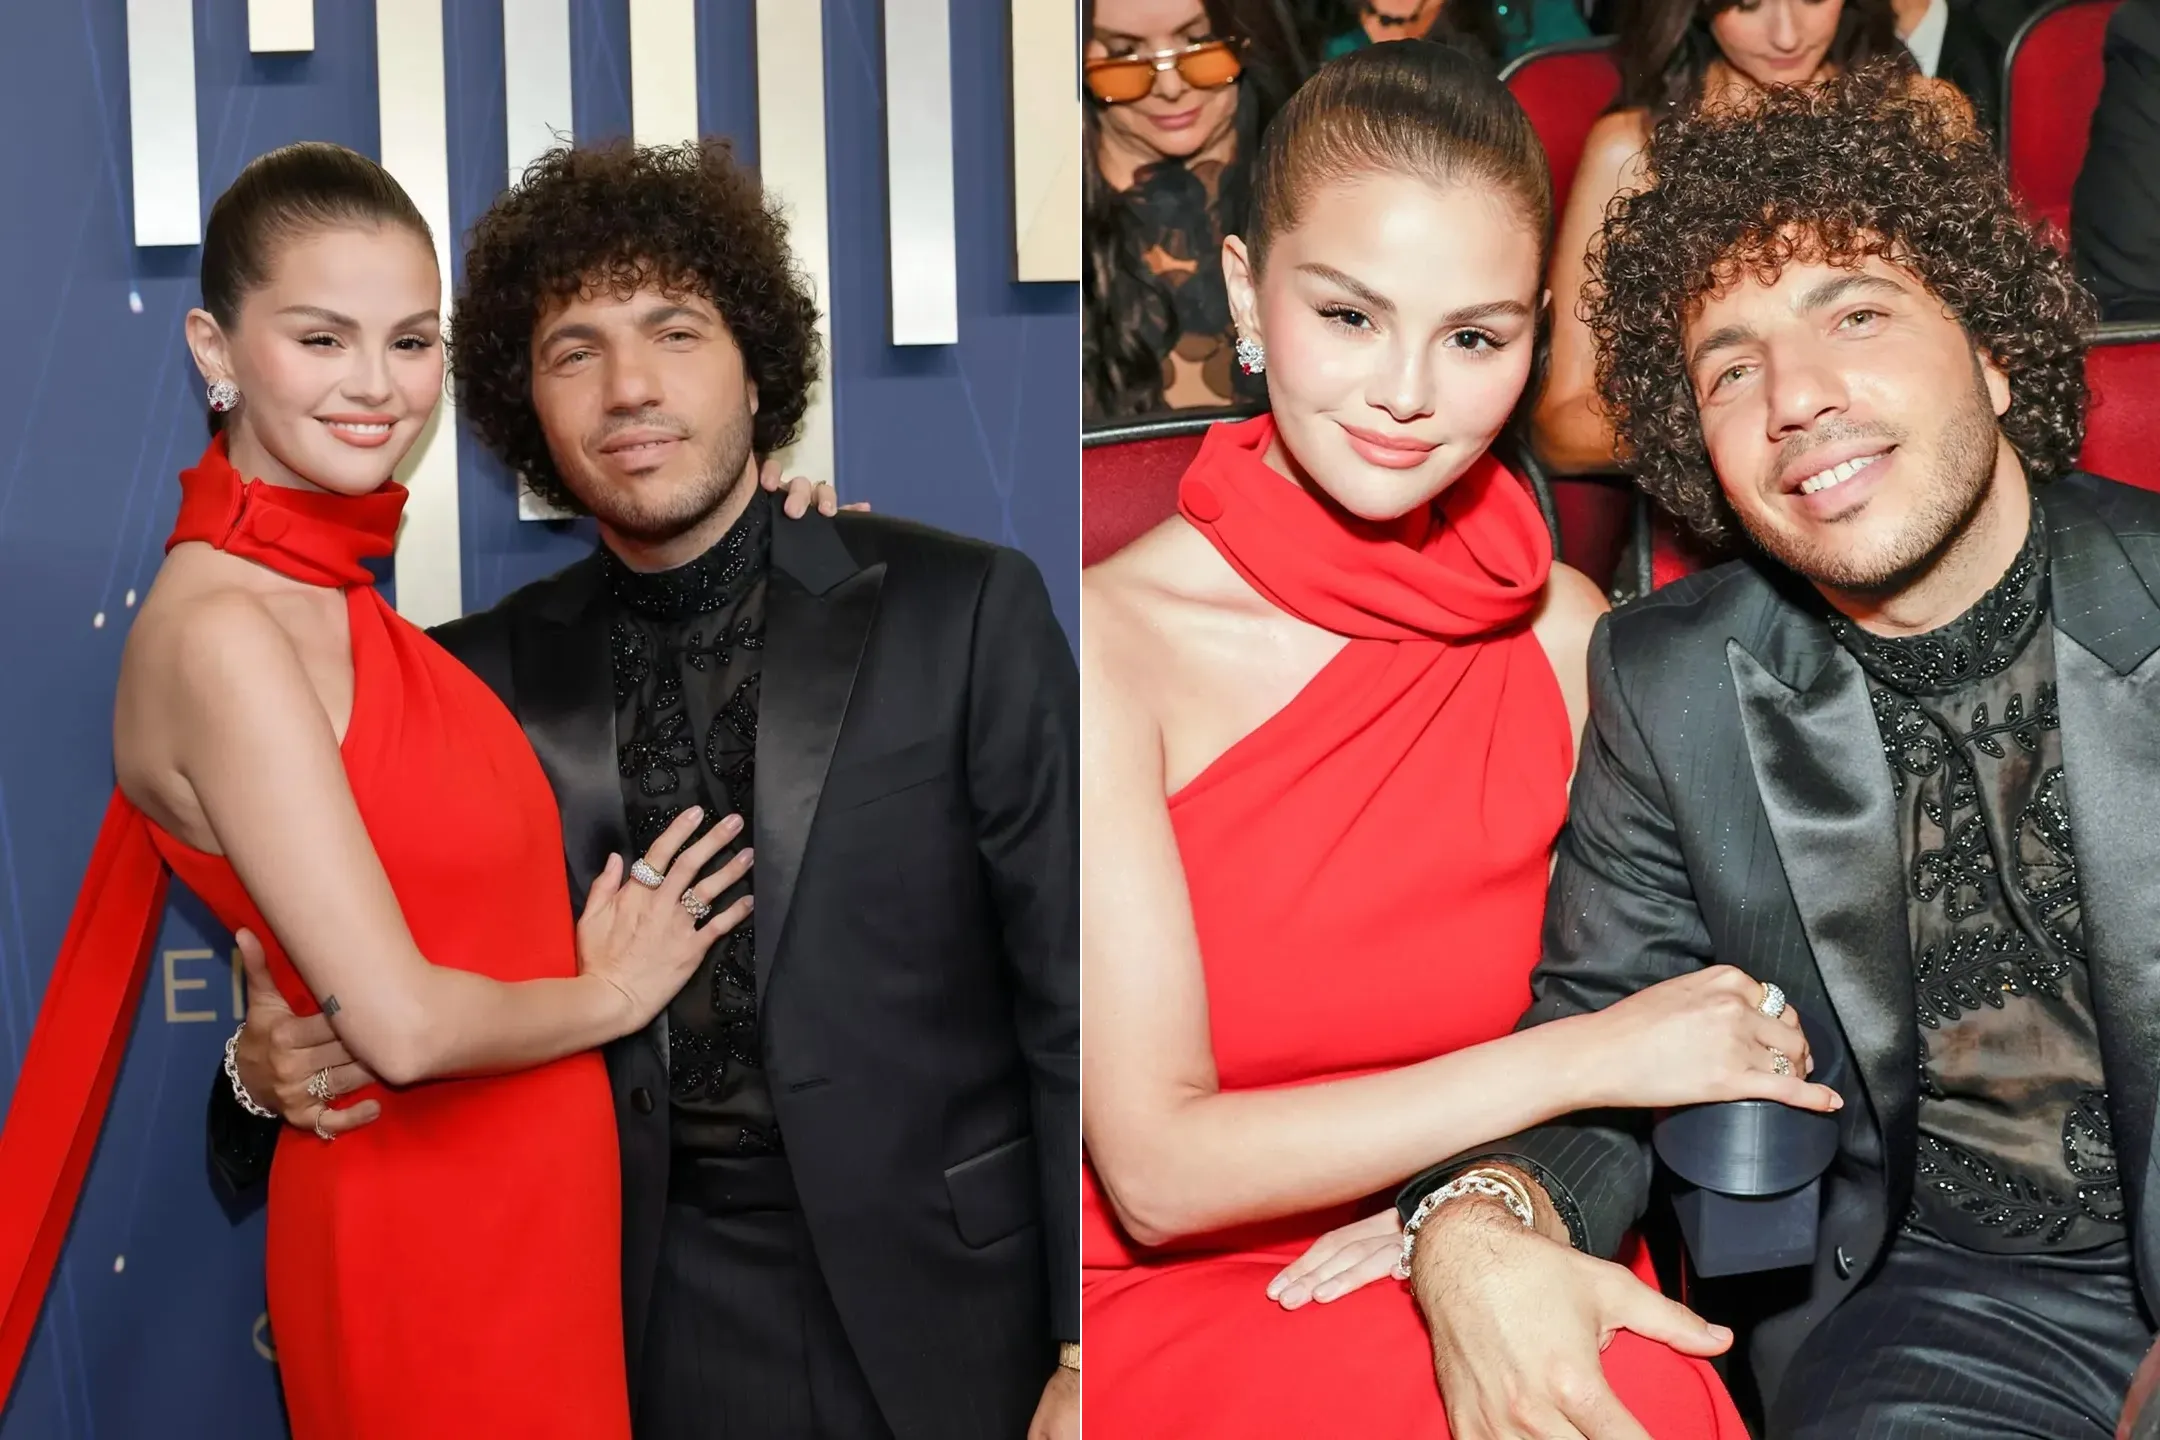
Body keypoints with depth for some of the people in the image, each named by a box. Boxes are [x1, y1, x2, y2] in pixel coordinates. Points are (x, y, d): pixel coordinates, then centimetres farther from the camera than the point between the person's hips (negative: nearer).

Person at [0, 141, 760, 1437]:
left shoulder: (333, 593, 5)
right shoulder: (219, 634, -20)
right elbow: (404, 1023, -24)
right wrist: (615, 991, -6)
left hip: (525, 1211, 8)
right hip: (427, 1235, -8)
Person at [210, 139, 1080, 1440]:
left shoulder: (965, 610, -6)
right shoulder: (484, 681, 3)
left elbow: (1076, 998, -7)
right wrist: (274, 1069, -13)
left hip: (943, 1304, -2)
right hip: (666, 1323, 2)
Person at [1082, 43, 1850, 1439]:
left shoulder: (1566, 632, 1)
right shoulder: (1107, 645, -12)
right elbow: (1159, 1172, -14)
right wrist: (1583, 1059, -15)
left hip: (1464, 1286, 4)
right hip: (1171, 1314, -3)